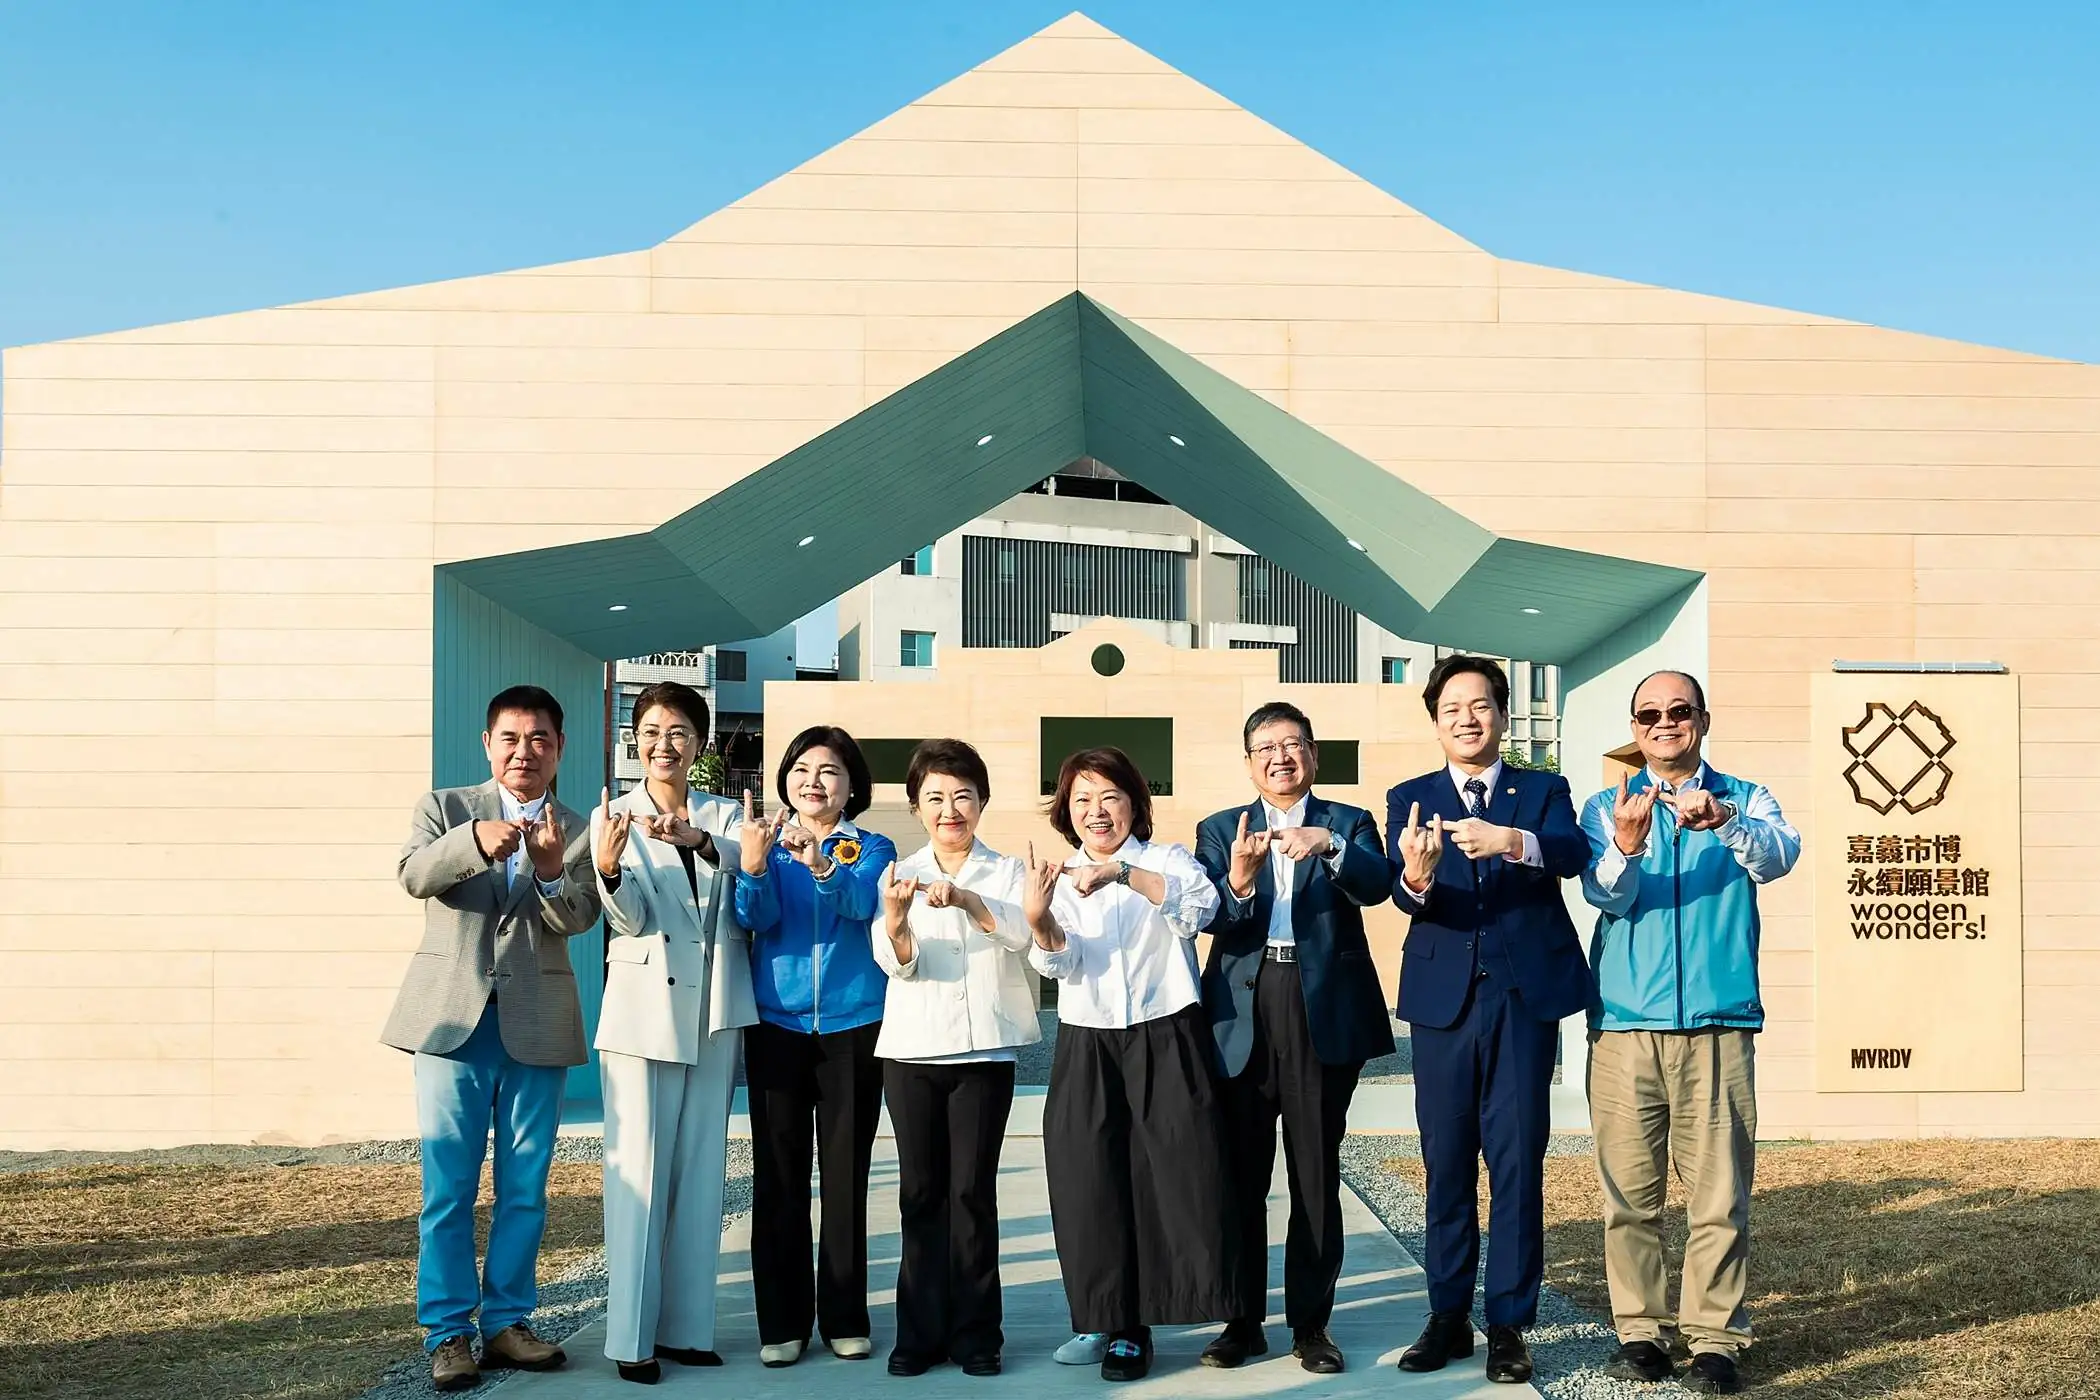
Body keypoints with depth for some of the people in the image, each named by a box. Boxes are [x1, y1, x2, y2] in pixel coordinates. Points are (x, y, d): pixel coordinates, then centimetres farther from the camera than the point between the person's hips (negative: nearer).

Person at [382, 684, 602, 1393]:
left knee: (524, 1189, 8)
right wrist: (475, 841, -34)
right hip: (453, 1019, -1)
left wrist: (551, 869, -31)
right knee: (447, 1188, 1)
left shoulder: (577, 832, 7)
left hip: (536, 1028, 2)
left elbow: (580, 916, -9)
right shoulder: (444, 807, 5)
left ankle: (507, 1322, 19)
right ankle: (447, 1332, 9)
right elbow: (414, 874, -14)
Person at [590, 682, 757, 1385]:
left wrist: (701, 842, -30)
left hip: (715, 1011, 3)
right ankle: (632, 1335, 1)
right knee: (638, 1173, -5)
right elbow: (630, 916, -10)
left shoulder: (724, 816, 8)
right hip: (643, 1011, -3)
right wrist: (608, 869, -31)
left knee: (701, 1171, 9)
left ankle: (687, 1325, 17)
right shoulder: (616, 814, 1)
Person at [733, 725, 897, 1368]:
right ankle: (782, 1321, 10)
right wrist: (752, 867, -31)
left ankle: (845, 1318, 14)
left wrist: (820, 863, -37)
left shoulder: (872, 848, 4)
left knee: (846, 1175, 4)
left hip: (852, 1025, -1)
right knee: (778, 1175, 3)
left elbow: (861, 902, -17)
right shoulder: (768, 843, 7)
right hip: (776, 1024, 1)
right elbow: (755, 916, -10)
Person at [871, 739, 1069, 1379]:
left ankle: (974, 1333, 7)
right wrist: (894, 919, -28)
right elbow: (896, 961, -6)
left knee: (972, 1192, -2)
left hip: (984, 1050, -1)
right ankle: (920, 1331, 12)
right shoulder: (901, 873, 6)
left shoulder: (1007, 872, 5)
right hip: (911, 1049, 1)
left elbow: (1020, 933, -15)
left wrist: (962, 898, -31)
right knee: (920, 1190, 5)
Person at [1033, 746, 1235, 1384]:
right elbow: (1059, 962, -5)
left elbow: (1198, 904, -18)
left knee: (1184, 1175, -6)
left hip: (1168, 1043, -2)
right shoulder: (1060, 878, 11)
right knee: (1094, 1184, 2)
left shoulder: (1168, 860, 5)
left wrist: (1124, 872, -31)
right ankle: (1119, 1326, 11)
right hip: (1087, 1050, 3)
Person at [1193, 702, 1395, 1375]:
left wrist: (1328, 846, -30)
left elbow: (1376, 885, -12)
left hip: (1324, 1012, -1)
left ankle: (1311, 1322, 14)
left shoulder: (1348, 824, 9)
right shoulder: (1219, 831, 11)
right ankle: (1242, 1320, 15)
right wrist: (1239, 880, -26)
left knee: (1317, 1175, 5)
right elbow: (1209, 919, -4)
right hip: (1242, 1015, 1)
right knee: (1241, 1175, 5)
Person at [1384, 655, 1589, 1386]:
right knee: (1445, 1163, 8)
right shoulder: (1409, 798, 9)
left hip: (1524, 995, -1)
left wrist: (1510, 840, -35)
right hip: (1443, 997, 1)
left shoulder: (1544, 791, 7)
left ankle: (1509, 1324, 8)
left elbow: (1573, 853, -15)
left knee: (1517, 1162, 0)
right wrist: (1416, 876, -32)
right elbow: (1404, 893, -8)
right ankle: (1448, 1316, 17)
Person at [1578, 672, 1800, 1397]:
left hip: (1719, 1022, 0)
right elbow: (1605, 896, -5)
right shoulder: (1607, 808, 11)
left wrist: (1723, 820, -32)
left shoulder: (1745, 800, 11)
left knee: (1720, 1192, -2)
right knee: (1629, 1189, 1)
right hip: (1626, 1021, 1)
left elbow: (1779, 856, -11)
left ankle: (1715, 1338, 5)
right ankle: (1639, 1330, 10)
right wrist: (1625, 847, -28)